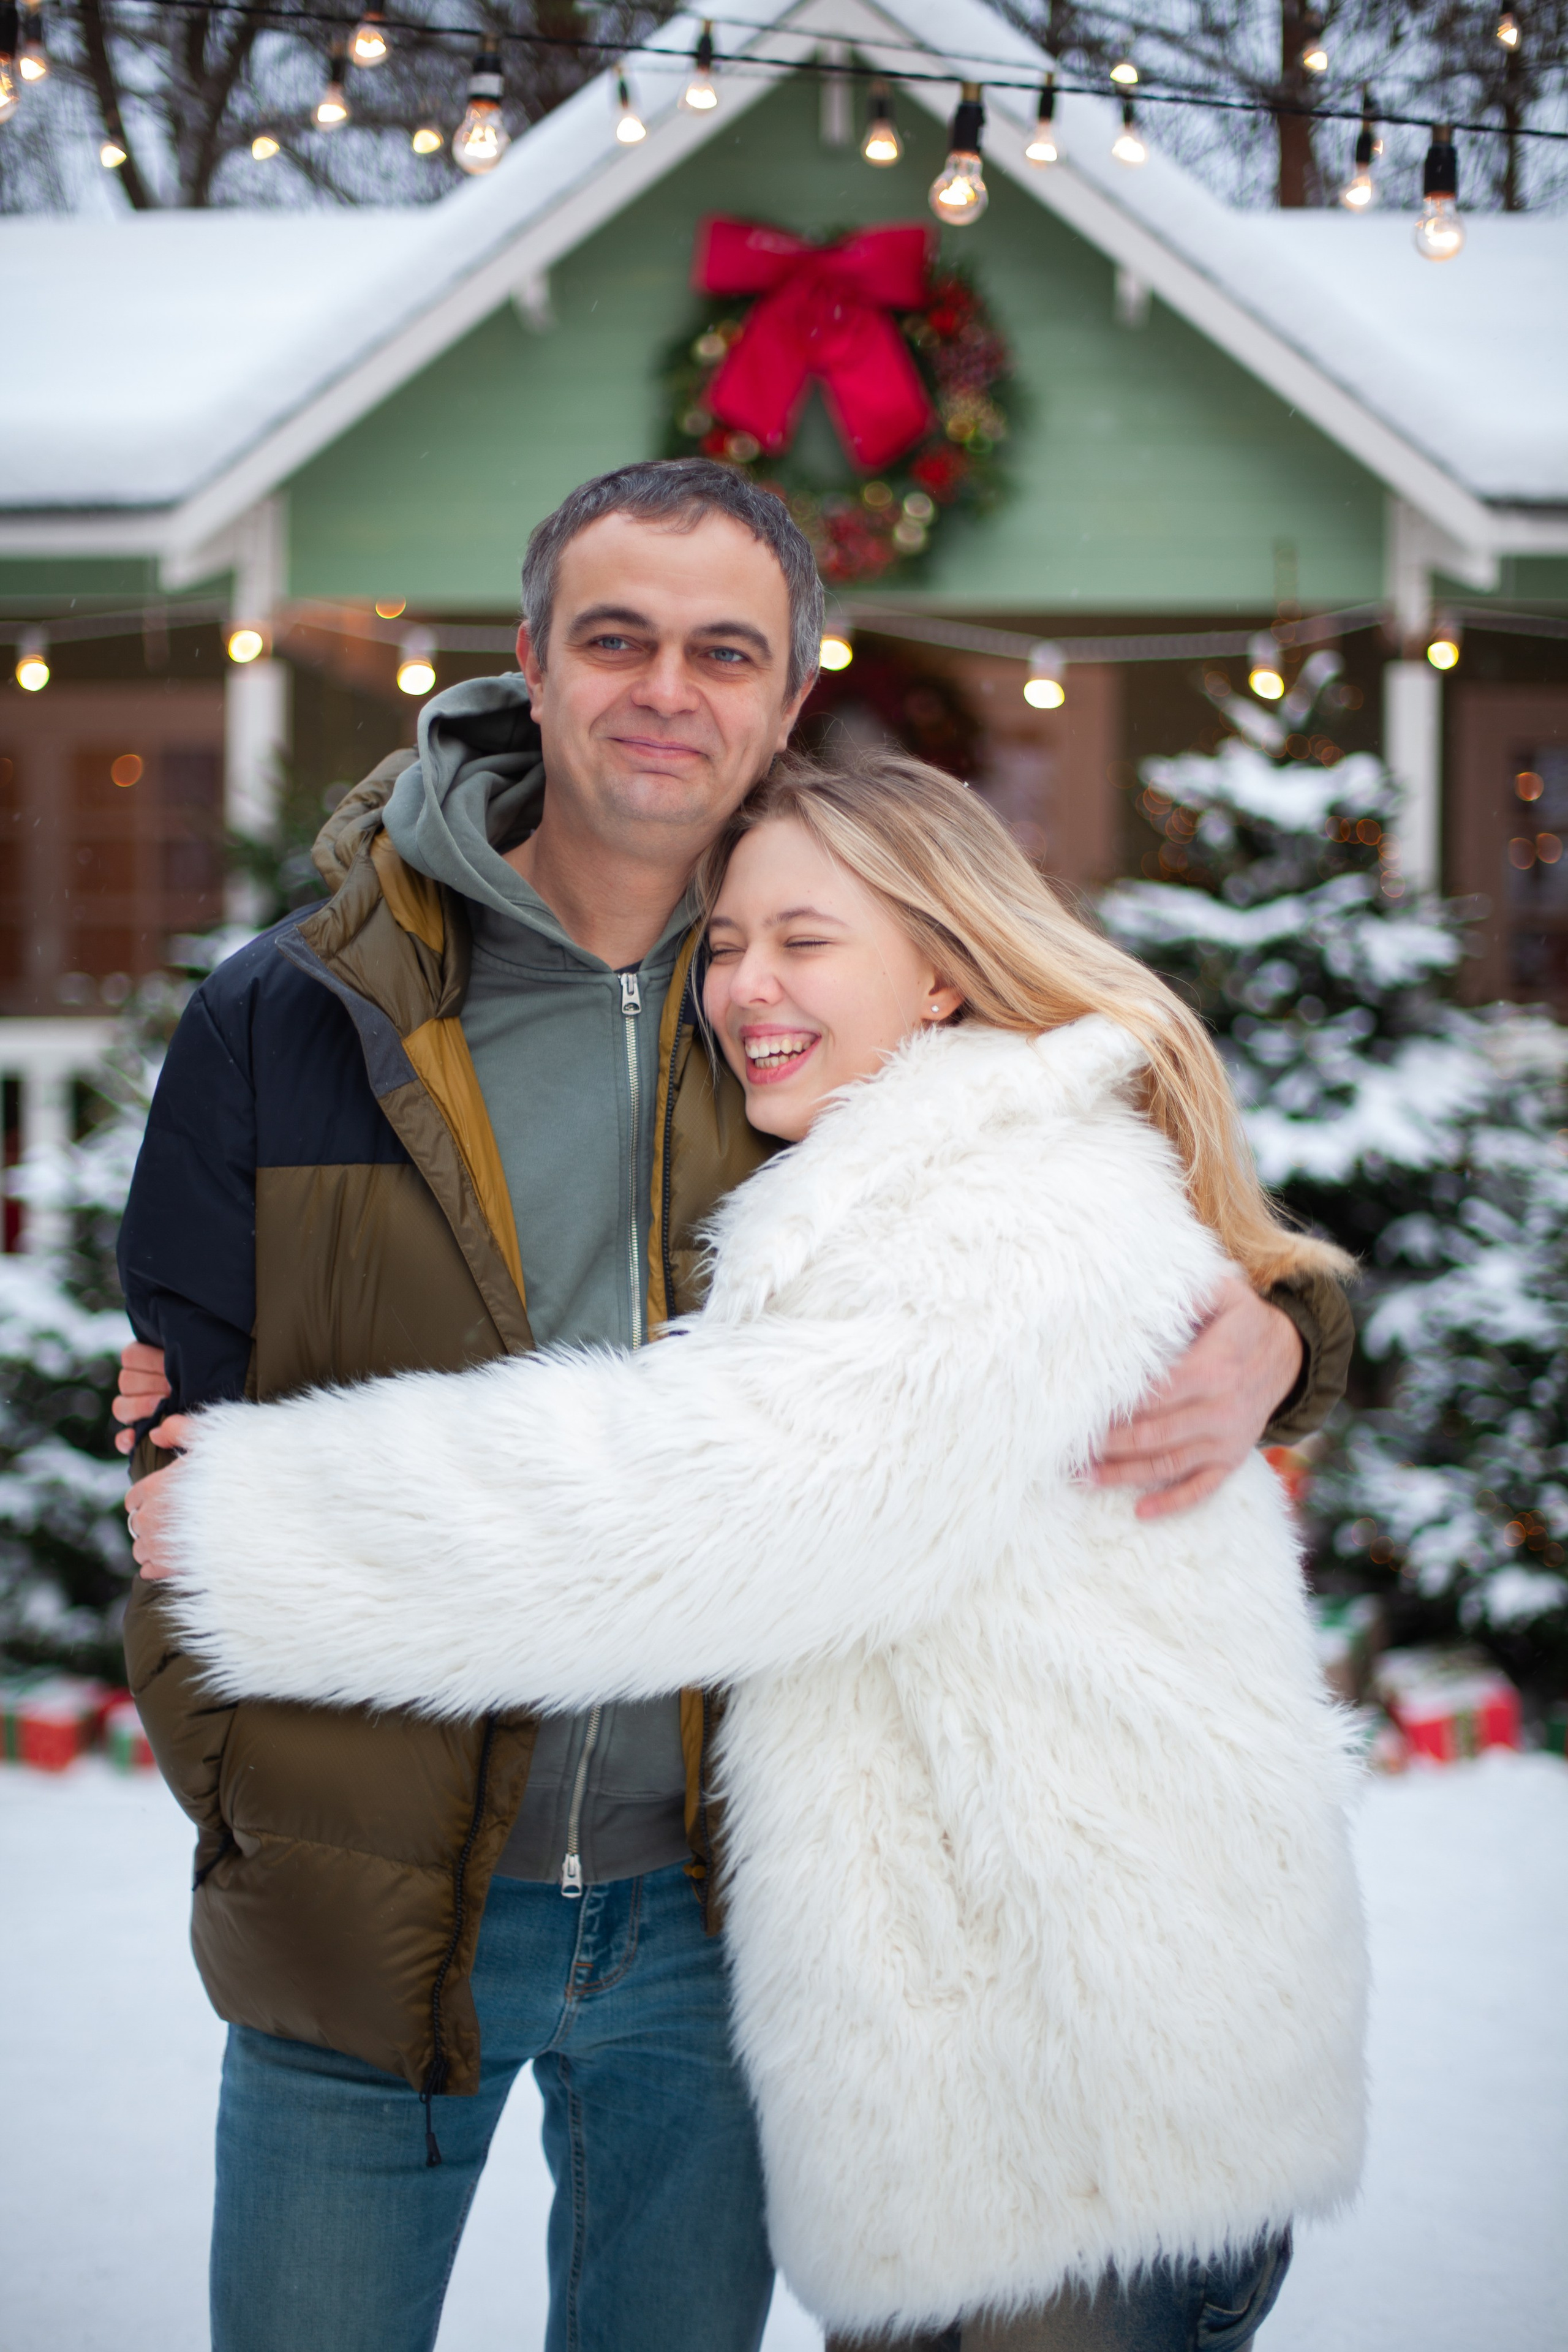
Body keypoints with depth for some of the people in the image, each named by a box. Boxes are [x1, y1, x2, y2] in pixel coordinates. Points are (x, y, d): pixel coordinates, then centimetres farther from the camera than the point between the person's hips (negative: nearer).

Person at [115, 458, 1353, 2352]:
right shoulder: (291, 1021, -4)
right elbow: (189, 1432, 1)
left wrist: (1266, 1344, -16)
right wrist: (251, 1798, -6)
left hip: (715, 1909, 1)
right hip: (369, 1905, -1)